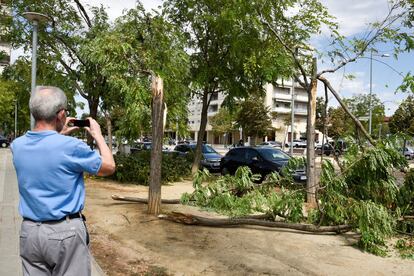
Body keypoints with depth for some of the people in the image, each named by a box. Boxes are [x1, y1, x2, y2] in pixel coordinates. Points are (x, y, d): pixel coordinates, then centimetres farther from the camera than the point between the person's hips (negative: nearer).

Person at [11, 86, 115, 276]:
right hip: (65, 232, -5)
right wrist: (98, 135, 6)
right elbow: (109, 167, -5)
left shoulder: (17, 145, -2)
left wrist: (59, 134, 21)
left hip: (29, 231, 6)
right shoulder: (70, 147, -20)